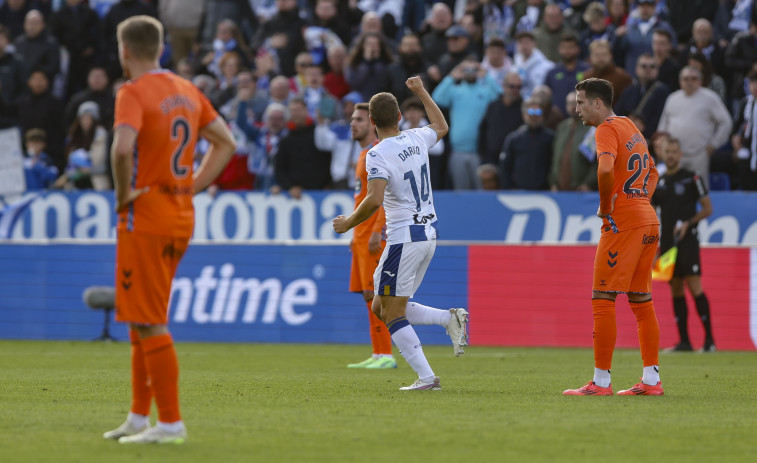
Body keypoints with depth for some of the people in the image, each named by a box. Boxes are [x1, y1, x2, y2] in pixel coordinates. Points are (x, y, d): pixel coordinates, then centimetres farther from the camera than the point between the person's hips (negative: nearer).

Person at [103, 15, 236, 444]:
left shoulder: (133, 93, -14)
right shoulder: (187, 91, 12)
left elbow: (123, 147, -31)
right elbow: (226, 142, 18)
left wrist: (124, 193, -16)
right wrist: (192, 186, 12)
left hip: (145, 218, -8)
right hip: (182, 217, 8)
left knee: (150, 324, -5)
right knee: (141, 319, 18)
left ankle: (171, 423, -5)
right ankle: (140, 417, 22)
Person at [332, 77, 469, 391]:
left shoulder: (378, 155, -14)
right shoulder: (416, 140, 7)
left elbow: (375, 199, -26)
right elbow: (441, 127, 31)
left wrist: (348, 223, -11)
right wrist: (421, 92, 41)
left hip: (404, 238, -8)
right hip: (428, 234, 8)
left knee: (391, 314, 0)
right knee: (381, 309, 16)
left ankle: (426, 377, -7)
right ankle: (451, 318, 2)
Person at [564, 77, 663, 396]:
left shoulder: (607, 129, -8)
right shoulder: (630, 127, 20)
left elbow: (605, 169, -28)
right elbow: (652, 172, 30)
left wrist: (605, 207, -15)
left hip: (623, 223, -9)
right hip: (648, 220, 9)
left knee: (602, 299, -7)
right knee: (641, 301, 12)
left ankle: (601, 382, -9)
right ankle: (651, 380, 11)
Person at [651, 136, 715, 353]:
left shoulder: (692, 178, -1)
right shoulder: (658, 182, 13)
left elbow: (707, 208, -1)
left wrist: (688, 223, -13)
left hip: (687, 240, -5)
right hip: (667, 242, 5)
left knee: (694, 286, -12)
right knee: (676, 291, 5)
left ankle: (709, 339, -9)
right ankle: (684, 341, 7)